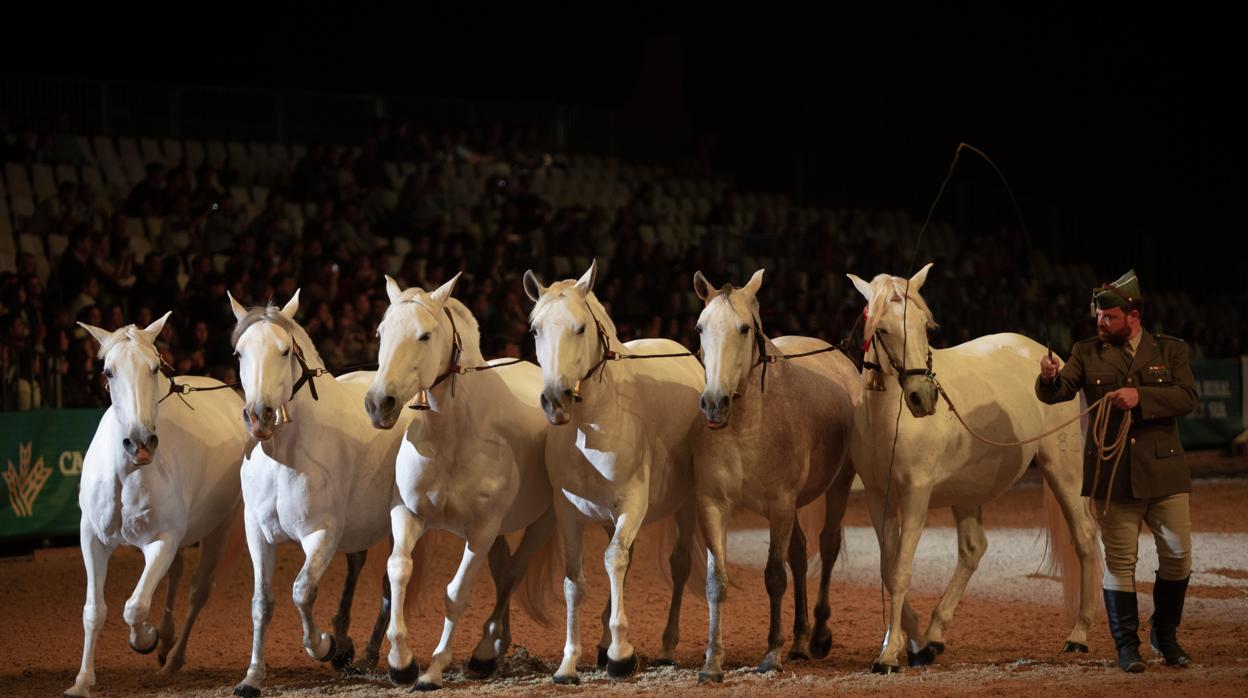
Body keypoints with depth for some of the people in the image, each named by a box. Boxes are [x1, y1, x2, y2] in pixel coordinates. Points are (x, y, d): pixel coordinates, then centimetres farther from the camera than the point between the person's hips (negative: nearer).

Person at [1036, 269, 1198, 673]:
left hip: (1163, 472, 0)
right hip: (1113, 476, 0)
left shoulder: (1170, 351, 5)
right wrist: (1049, 378, -28)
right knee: (1119, 561, 2)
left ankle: (1165, 634, 23)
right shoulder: (1087, 353, 6)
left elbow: (1187, 398, -8)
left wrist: (1141, 396, -22)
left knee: (1178, 555, 3)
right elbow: (1058, 393, -4)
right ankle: (1127, 645, 10)